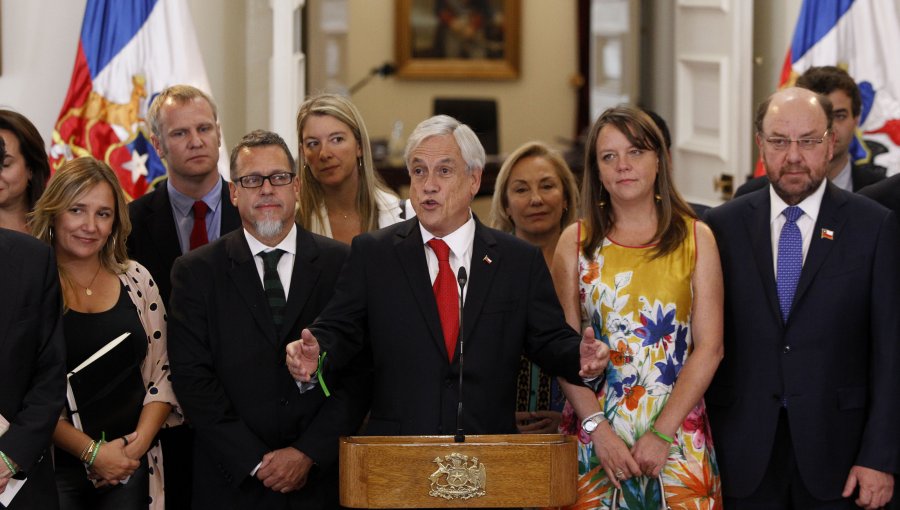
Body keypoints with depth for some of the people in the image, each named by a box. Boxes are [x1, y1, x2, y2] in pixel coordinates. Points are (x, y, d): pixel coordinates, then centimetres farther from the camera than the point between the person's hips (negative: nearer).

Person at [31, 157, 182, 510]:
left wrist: (137, 444, -6)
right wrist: (91, 451, -13)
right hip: (53, 468, -3)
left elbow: (162, 373, 8)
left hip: (131, 469, 3)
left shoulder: (136, 280, 7)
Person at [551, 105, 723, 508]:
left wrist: (662, 433, -11)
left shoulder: (696, 238, 3)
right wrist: (598, 429, -12)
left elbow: (709, 347, -2)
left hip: (677, 433, 0)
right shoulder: (576, 242, 5)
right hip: (594, 434, 0)